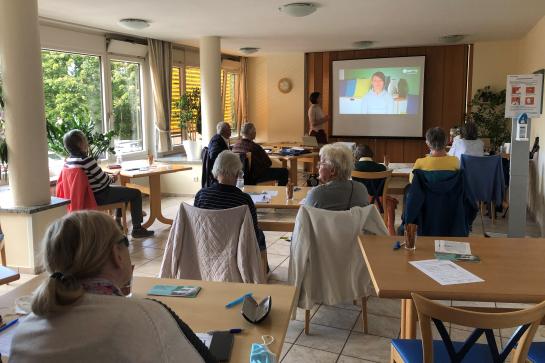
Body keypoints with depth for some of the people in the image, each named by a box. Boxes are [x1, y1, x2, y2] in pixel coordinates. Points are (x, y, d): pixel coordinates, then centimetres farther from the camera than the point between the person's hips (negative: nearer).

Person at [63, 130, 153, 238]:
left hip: (87, 196, 10)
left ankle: (117, 221, 37)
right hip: (99, 197, -9)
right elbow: (103, 179, -21)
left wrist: (109, 177, 11)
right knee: (136, 193, 1)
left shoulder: (68, 161, 0)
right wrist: (112, 179, 1)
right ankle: (137, 229, 5)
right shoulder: (87, 160, -27)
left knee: (122, 189, 31)